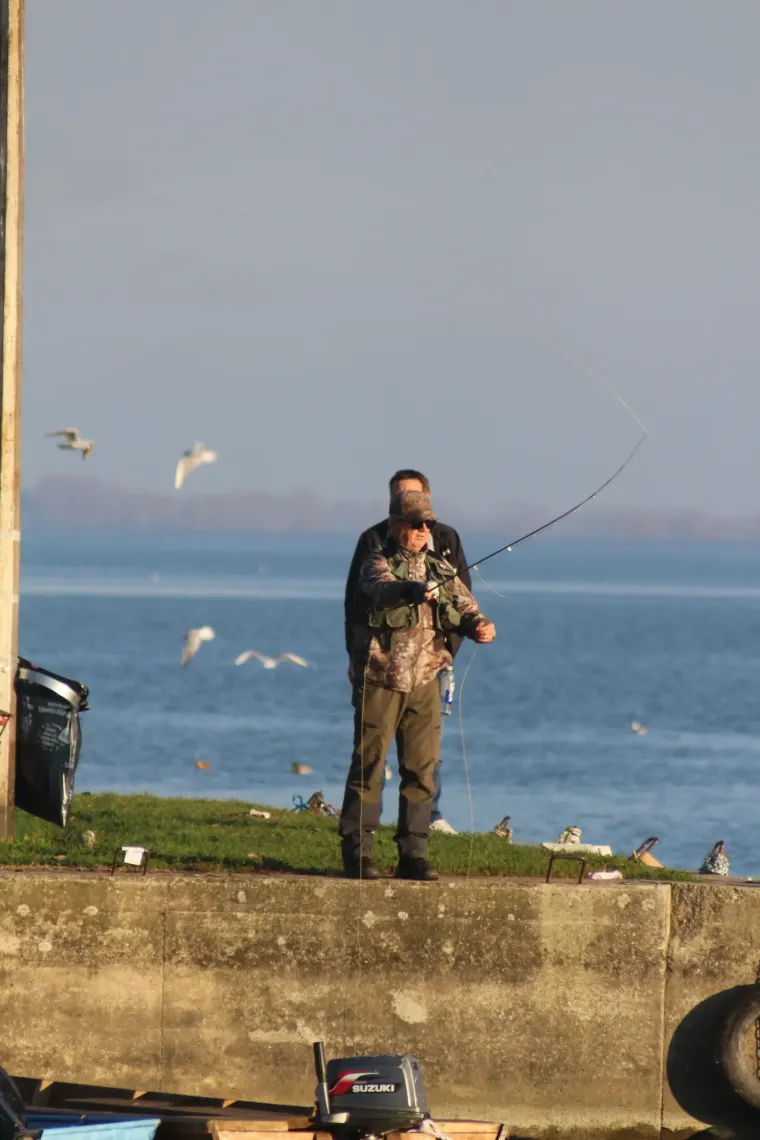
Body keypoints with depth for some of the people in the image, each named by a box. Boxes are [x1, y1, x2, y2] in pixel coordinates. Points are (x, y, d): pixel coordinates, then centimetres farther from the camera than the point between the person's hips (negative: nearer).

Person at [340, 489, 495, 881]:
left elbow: (464, 607, 8)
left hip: (423, 682, 5)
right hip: (380, 679, -5)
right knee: (369, 766, -4)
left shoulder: (440, 568, 12)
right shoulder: (377, 563, -6)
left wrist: (478, 626, -16)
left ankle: (413, 854, 10)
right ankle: (356, 852, 0)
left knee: (421, 770, 4)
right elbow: (383, 587, -29)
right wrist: (414, 590, -50)